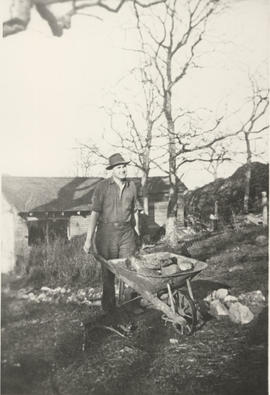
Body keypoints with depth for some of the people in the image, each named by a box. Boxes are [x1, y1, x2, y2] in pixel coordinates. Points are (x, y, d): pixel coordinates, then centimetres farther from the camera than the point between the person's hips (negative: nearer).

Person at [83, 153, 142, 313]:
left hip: (127, 232, 3)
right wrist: (89, 239, -12)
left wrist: (137, 232, 18)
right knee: (108, 272, 5)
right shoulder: (103, 186, -5)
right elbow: (95, 212, -8)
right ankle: (109, 307, 19)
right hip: (107, 232, -3)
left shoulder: (132, 186, 8)